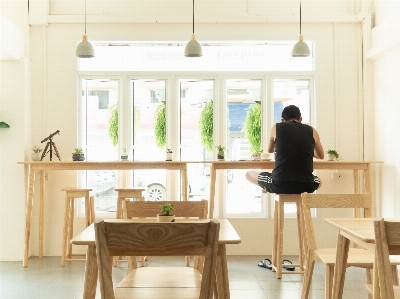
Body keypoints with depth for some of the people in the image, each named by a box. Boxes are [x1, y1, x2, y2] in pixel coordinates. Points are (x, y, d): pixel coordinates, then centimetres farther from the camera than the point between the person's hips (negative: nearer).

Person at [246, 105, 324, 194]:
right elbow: (321, 156, 25)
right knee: (319, 181, 38)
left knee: (249, 174, 24)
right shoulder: (311, 131, 8)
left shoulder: (276, 128, 6)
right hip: (305, 186, 1)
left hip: (279, 185, -1)